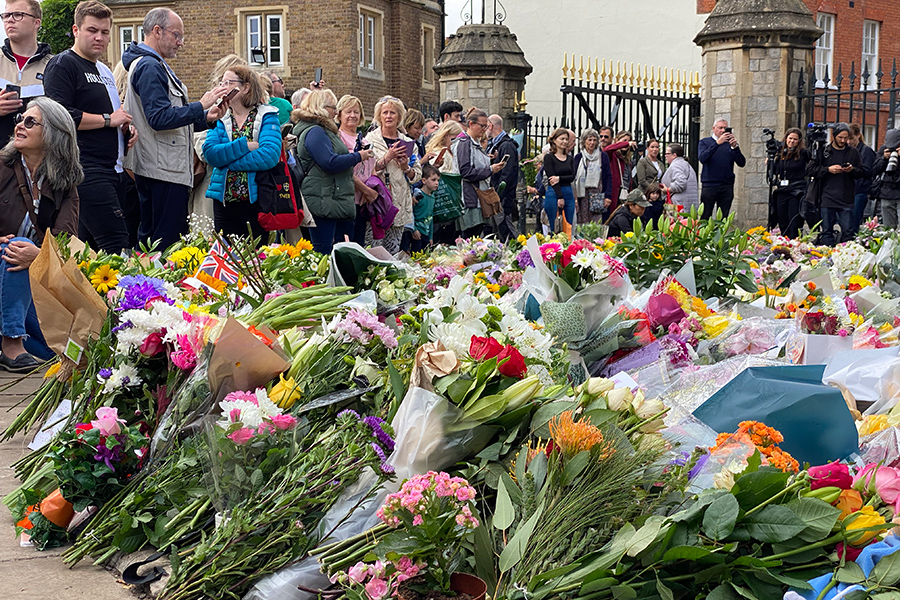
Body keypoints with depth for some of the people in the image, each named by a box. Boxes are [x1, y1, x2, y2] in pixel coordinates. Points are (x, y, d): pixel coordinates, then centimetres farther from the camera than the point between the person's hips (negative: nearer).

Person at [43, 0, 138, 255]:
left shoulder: (104, 70, 23)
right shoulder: (63, 65, -5)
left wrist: (127, 128, 14)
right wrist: (108, 119, -13)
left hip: (113, 171, 9)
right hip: (86, 171, -9)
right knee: (117, 245, -18)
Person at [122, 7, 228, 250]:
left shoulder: (154, 65, 21)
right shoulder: (149, 67, -13)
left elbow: (172, 118, 22)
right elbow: (160, 118, -23)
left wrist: (206, 118, 7)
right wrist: (200, 106, -18)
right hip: (166, 172, -11)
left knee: (150, 237, 14)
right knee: (169, 242, -9)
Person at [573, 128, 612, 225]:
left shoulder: (603, 156, 7)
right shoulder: (578, 157, 11)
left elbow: (608, 176, 4)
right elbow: (573, 177, 10)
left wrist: (608, 196, -5)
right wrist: (574, 198, 1)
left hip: (598, 194, -2)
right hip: (582, 194, 2)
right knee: (583, 223, 0)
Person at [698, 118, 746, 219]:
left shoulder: (730, 144, 11)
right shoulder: (705, 142, 8)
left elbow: (741, 163, 1)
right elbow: (702, 158, -13)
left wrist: (735, 147, -14)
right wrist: (717, 143, -18)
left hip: (727, 187, 2)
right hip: (709, 185, -2)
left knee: (723, 219, 3)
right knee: (704, 218, -4)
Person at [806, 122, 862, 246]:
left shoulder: (853, 152, 10)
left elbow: (861, 173, 14)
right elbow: (809, 170, -1)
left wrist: (852, 170, -8)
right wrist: (828, 169, -12)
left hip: (846, 200, 1)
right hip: (828, 198, -1)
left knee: (848, 232, -1)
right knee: (827, 231, 3)